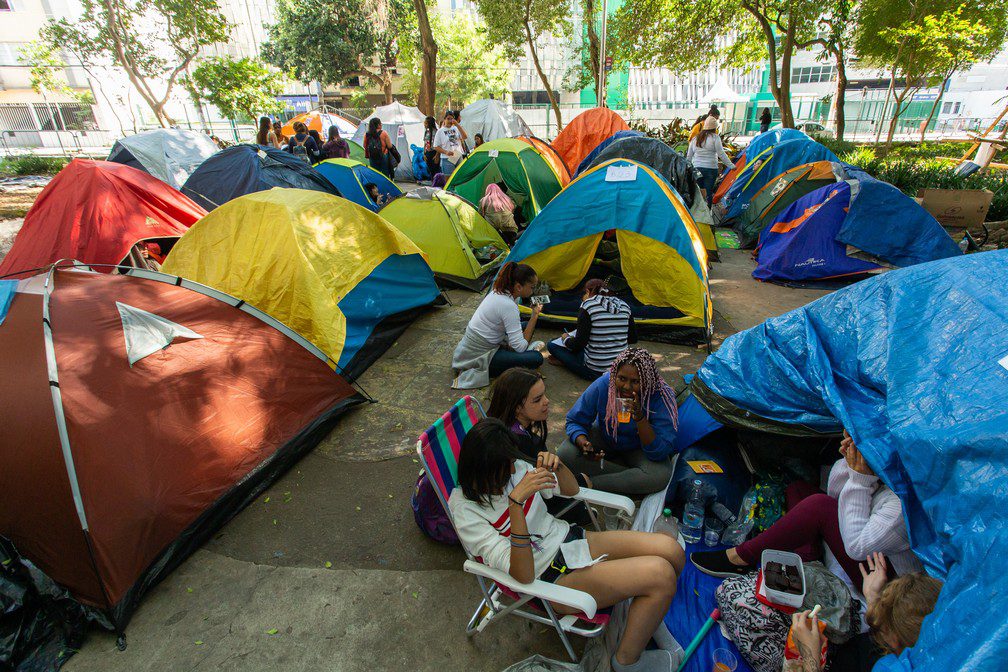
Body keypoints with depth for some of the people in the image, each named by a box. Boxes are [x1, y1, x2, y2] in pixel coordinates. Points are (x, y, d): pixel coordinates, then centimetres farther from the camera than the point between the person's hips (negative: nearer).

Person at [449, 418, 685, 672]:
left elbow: (571, 490, 9)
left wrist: (557, 465, -15)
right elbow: (524, 575, -28)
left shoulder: (513, 468, -4)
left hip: (569, 538, 7)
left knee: (671, 550, -7)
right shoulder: (466, 511, -20)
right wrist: (516, 501, -38)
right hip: (553, 577, -6)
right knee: (660, 574, -20)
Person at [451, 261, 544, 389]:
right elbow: (520, 347, -24)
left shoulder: (498, 292, -1)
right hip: (478, 358, -9)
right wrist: (535, 316, -19)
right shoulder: (508, 306, -27)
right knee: (536, 358, -18)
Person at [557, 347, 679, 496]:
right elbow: (575, 421, -13)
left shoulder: (662, 396, -27)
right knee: (565, 454, -25)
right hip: (604, 438, 2)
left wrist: (640, 418, -44)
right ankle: (631, 475, -12)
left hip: (639, 449, -1)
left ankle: (589, 483, -18)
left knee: (660, 476, -33)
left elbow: (660, 453, -29)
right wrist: (583, 443, -35)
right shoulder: (603, 384, -24)